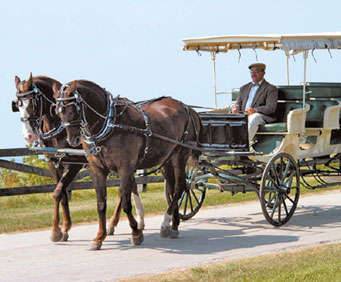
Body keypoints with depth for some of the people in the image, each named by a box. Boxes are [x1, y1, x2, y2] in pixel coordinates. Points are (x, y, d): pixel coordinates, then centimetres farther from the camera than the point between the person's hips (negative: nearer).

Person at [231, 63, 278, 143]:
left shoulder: (270, 89, 5)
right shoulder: (244, 88, 25)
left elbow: (271, 108, -7)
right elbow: (238, 103, 23)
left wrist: (255, 110, -23)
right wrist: (236, 108, -3)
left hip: (261, 116, -5)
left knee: (253, 118, -38)